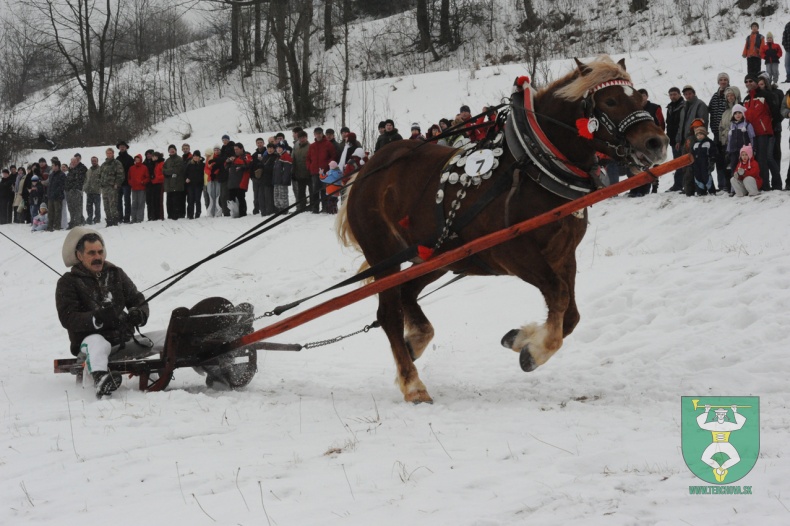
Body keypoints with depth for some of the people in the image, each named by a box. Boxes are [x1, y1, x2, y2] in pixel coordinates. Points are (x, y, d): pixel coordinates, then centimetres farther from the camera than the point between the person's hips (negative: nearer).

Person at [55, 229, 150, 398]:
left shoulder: (116, 274, 18)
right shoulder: (68, 282, 4)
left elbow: (137, 300, 17)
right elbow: (68, 318, -8)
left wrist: (138, 314, -10)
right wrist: (96, 319, -27)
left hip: (123, 338, 7)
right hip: (90, 338, -7)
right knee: (97, 343, -41)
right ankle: (101, 381, -66)